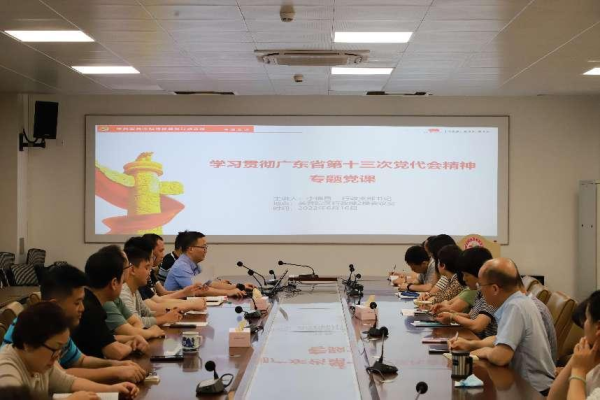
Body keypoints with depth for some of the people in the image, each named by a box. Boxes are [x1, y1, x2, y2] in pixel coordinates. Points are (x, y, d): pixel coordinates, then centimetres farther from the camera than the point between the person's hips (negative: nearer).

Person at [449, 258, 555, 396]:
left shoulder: (515, 307, -23)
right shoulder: (519, 301, 6)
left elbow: (500, 356, -32)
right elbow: (501, 339, 21)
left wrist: (486, 351, -11)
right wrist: (471, 344, 9)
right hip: (527, 382, 8)